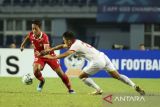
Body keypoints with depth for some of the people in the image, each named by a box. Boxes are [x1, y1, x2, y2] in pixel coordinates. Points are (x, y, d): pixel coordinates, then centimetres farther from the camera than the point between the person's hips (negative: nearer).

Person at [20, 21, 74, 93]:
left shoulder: (44, 37, -31)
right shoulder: (31, 34, -17)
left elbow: (46, 50, -43)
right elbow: (27, 37, 12)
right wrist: (22, 45, 21)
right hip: (38, 56, 3)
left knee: (60, 72, -2)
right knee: (36, 71, -24)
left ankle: (70, 89, 15)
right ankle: (42, 81, 11)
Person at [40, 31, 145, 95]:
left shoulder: (75, 45, -5)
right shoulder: (76, 42, 20)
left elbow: (66, 54, -21)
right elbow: (62, 46, 34)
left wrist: (52, 57, -19)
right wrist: (50, 50, 31)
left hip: (97, 61, -9)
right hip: (104, 57, 9)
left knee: (82, 76, 7)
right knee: (117, 75, 4)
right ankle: (135, 86, -10)